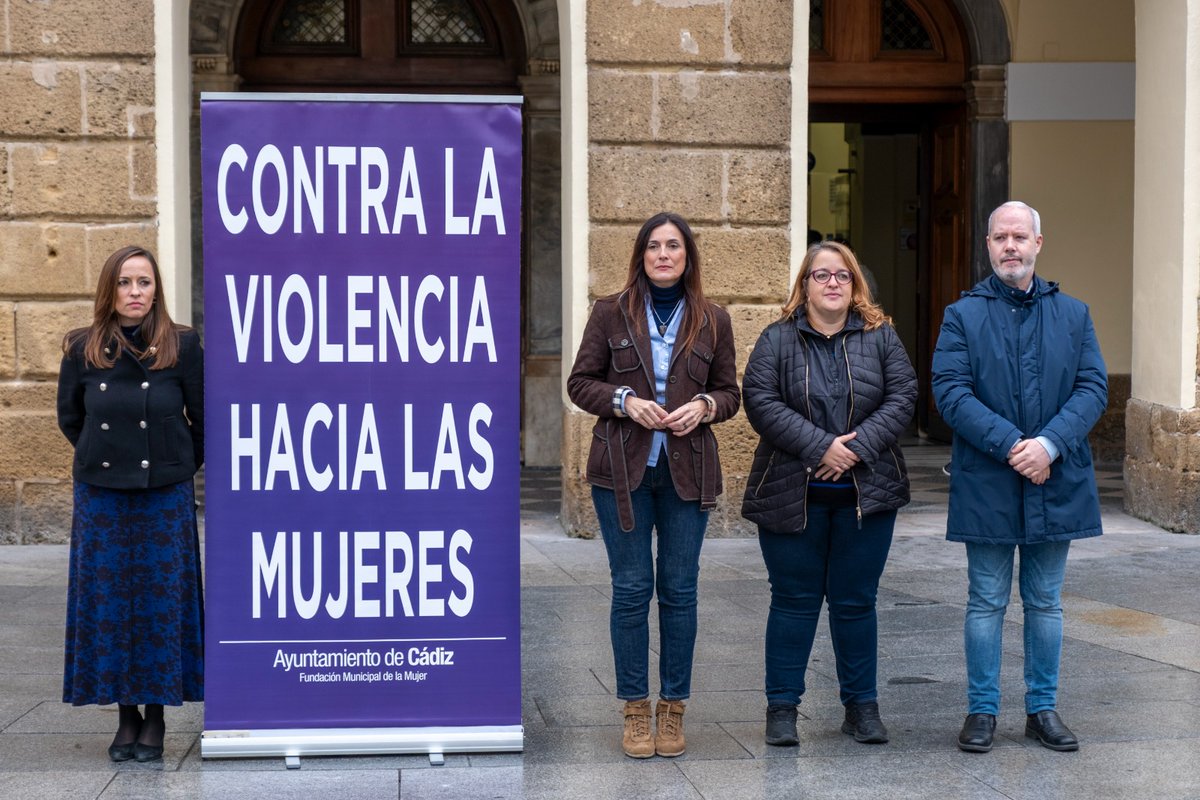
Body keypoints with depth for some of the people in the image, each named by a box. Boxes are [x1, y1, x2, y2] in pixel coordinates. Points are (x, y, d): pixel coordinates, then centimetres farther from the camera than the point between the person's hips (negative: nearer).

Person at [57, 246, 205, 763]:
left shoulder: (183, 347, -4)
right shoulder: (82, 349, 1)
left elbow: (202, 420, 4)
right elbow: (70, 418, 14)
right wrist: (106, 458, 12)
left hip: (166, 496, -2)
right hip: (100, 496, 2)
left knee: (161, 602, 3)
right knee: (108, 602, 5)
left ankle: (156, 718, 13)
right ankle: (126, 716, 16)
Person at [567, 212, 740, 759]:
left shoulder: (712, 320, 6)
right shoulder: (610, 313, 3)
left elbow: (730, 392, 11)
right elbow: (580, 383, 4)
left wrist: (704, 406, -10)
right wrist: (625, 401, -13)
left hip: (687, 470, 1)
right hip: (621, 468, -1)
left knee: (679, 589, 5)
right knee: (631, 587, 2)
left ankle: (673, 707, 17)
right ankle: (635, 708, 13)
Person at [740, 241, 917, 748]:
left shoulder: (880, 337, 7)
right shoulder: (778, 339, 1)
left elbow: (903, 397, -1)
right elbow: (760, 401, -9)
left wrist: (858, 447, -14)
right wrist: (820, 446, -17)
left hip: (866, 492, 1)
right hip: (793, 493, -1)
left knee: (856, 601, 8)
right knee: (794, 601, 5)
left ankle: (861, 705, 19)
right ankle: (782, 706, 14)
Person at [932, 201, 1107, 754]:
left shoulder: (1073, 315, 8)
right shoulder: (963, 316, 2)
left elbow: (1093, 388, 0)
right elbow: (950, 393, -8)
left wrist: (1049, 445, -16)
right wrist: (1010, 445, -18)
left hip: (1055, 483, 2)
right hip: (986, 485, -2)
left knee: (1045, 602, 11)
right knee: (986, 602, 5)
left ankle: (1043, 708, 21)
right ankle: (982, 710, 14)